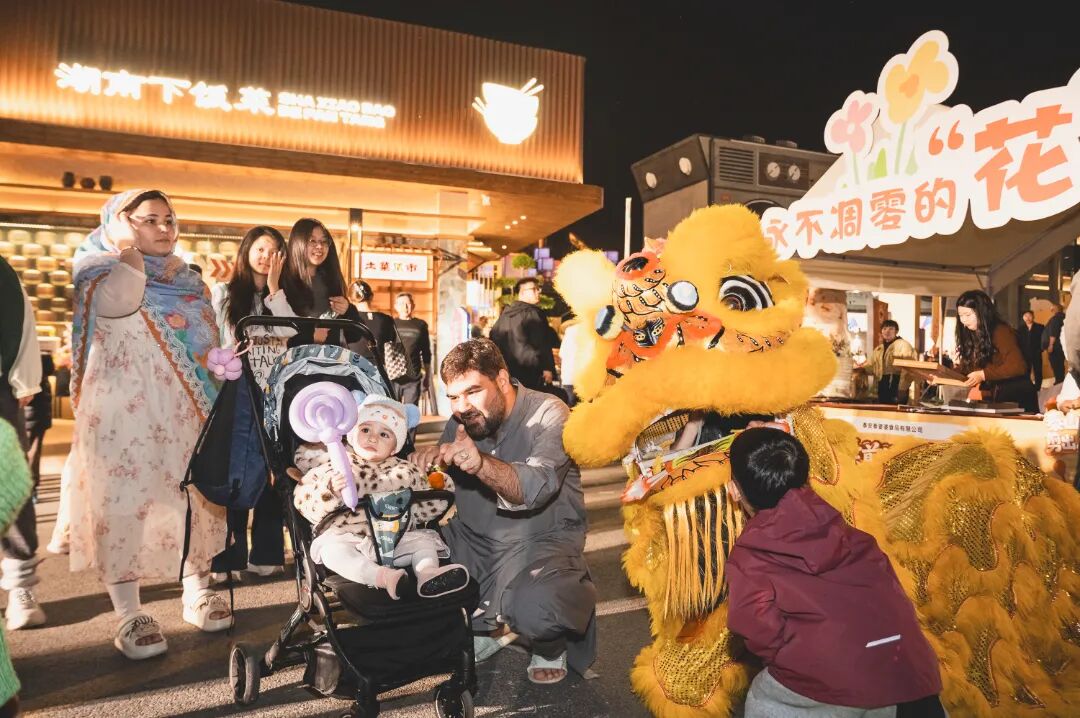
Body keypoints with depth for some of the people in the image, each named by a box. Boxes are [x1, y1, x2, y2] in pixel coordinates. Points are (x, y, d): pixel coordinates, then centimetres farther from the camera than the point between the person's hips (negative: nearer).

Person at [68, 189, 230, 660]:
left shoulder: (187, 280, 15)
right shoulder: (100, 272, 0)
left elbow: (209, 341, 17)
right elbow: (120, 301, -24)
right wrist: (127, 246, -12)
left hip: (184, 412, 5)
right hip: (123, 412, -5)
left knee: (196, 497, 7)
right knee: (125, 501, -4)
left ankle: (197, 593, 20)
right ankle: (129, 615, 5)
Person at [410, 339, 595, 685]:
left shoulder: (549, 415, -16)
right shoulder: (461, 422, 2)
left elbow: (536, 488, -32)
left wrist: (481, 463, -52)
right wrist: (426, 462, -23)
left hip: (542, 540, -6)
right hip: (475, 540, 7)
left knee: (536, 606, -35)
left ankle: (550, 646, 5)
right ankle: (490, 626, 12)